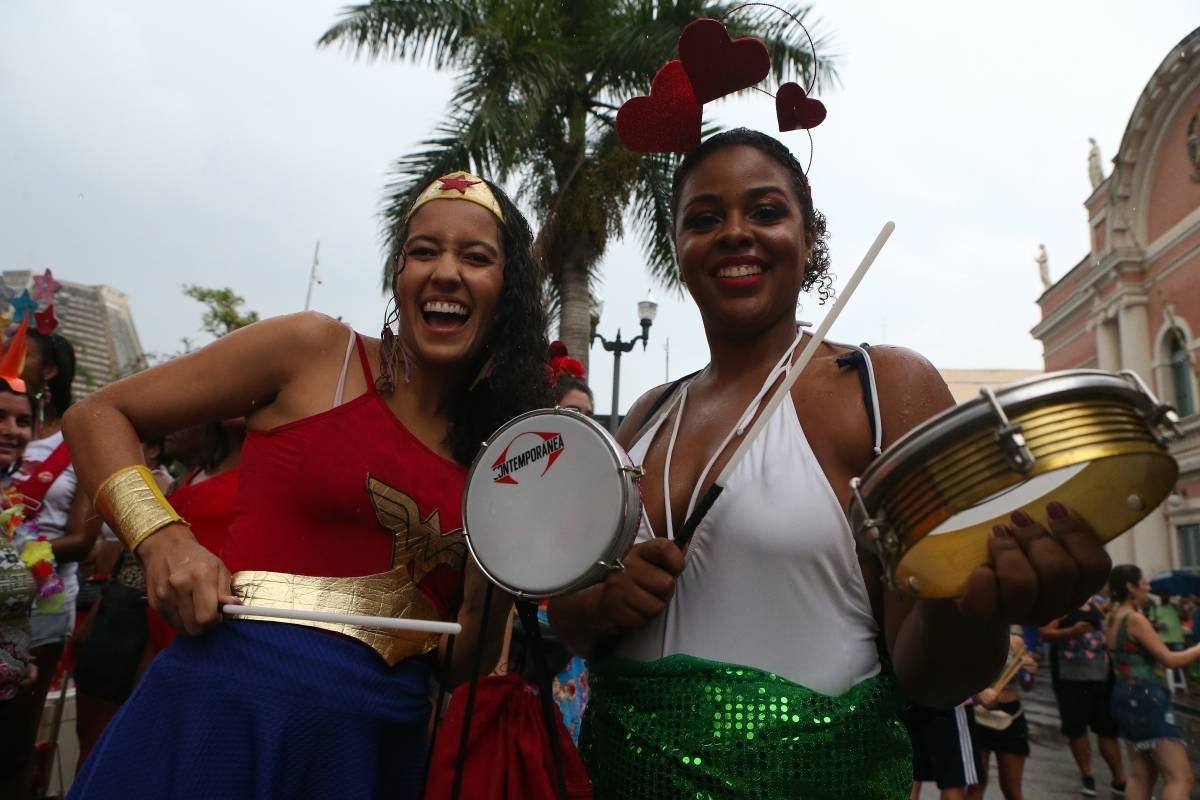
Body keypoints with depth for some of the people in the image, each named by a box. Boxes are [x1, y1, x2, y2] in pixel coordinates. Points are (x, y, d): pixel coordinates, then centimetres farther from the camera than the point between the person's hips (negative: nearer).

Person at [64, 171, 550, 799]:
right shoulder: (316, 349, -5)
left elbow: (456, 667, 8)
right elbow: (97, 416, 2)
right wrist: (163, 540, -13)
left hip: (381, 740, 4)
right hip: (233, 703, -4)